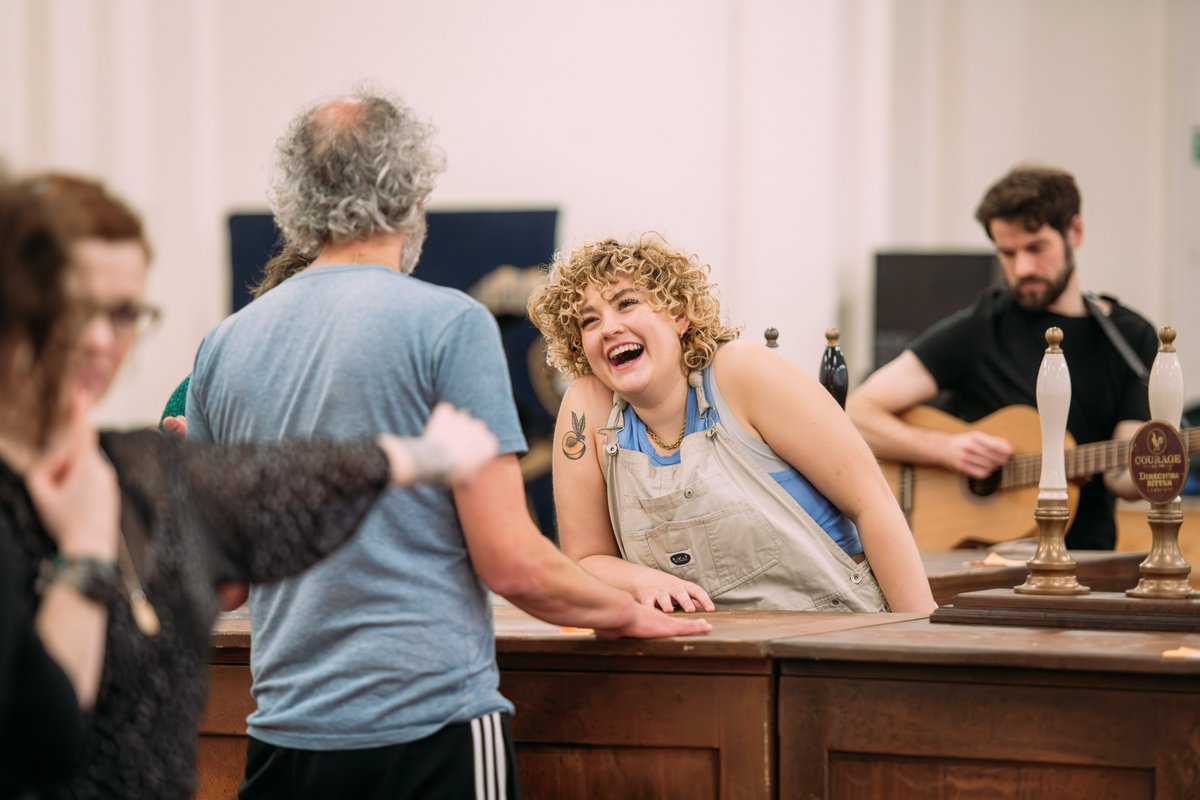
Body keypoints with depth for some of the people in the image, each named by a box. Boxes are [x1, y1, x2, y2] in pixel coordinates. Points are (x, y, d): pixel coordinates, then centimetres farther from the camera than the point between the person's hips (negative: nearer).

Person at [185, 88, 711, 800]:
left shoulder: (224, 347, 7)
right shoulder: (448, 323, -8)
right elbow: (511, 562, -11)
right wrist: (627, 613, 6)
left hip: (285, 734, 5)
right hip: (431, 727, -5)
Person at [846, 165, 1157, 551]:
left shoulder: (1131, 338, 9)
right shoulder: (977, 329, 3)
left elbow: (1121, 476, -1)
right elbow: (857, 414, -1)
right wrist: (946, 449, -16)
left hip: (1083, 558, 2)